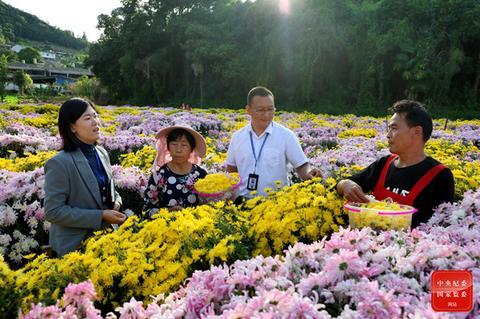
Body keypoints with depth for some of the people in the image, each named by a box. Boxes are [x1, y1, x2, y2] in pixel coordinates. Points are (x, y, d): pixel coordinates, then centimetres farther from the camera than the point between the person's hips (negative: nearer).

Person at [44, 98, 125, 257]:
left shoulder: (102, 153, 1)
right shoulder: (59, 163, -20)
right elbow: (53, 212, -21)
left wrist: (116, 203, -7)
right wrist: (100, 216, -23)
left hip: (106, 237, 6)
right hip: (75, 245, -6)